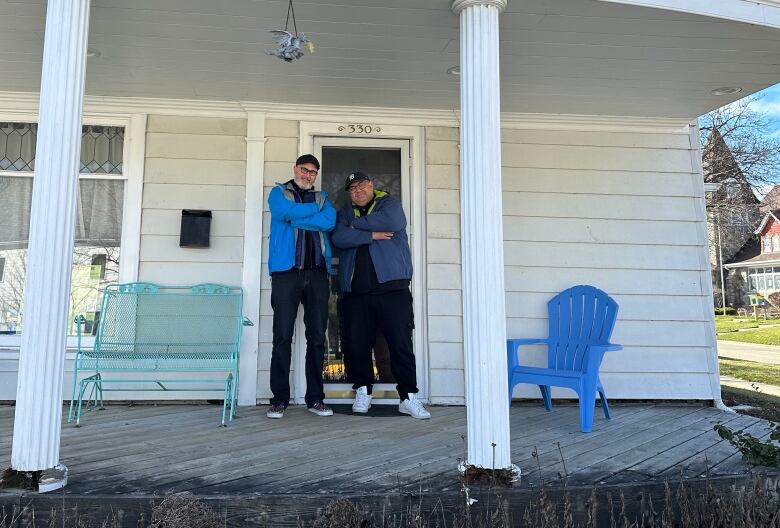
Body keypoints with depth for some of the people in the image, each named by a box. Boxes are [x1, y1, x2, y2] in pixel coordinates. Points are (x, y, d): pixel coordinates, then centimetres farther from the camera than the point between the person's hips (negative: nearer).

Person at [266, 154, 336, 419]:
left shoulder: (322, 197, 20)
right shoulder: (279, 192, 14)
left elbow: (330, 221, -1)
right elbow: (288, 211, -9)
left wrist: (295, 218, -5)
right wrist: (315, 208, 5)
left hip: (317, 273, 3)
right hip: (286, 271, -3)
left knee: (317, 337, 3)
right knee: (282, 337, -4)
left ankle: (315, 398, 11)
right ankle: (279, 399, 3)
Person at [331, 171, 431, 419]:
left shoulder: (389, 203, 11)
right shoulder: (346, 212, 18)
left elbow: (394, 222, -13)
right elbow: (339, 238, -1)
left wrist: (358, 224, -2)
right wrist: (371, 235, -9)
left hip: (392, 287, -3)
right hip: (356, 291, 3)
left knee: (401, 342, -4)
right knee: (358, 343, 4)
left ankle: (408, 397, 3)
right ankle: (362, 392, 19)